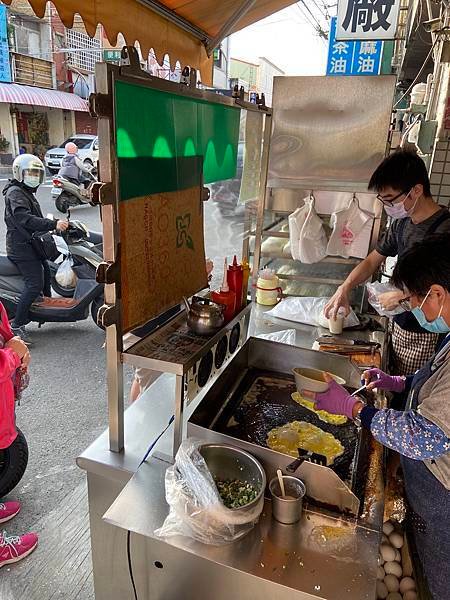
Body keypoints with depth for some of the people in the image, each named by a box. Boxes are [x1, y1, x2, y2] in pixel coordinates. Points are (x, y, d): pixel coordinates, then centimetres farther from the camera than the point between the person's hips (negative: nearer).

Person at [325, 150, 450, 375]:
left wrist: (403, 297, -17)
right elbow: (373, 260, 12)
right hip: (398, 325, 7)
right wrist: (345, 288, -2)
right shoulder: (401, 223, 4)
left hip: (424, 337, -7)